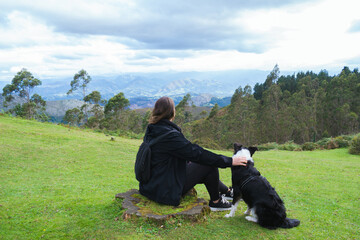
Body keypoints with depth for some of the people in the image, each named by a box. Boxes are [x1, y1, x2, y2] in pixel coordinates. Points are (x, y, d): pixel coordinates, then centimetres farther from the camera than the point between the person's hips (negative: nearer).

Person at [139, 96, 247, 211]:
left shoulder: (151, 130, 3)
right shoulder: (169, 135, -25)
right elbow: (197, 153, -22)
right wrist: (230, 161, -15)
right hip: (165, 191, -9)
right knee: (210, 164, -4)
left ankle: (227, 191, 33)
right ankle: (215, 201, 18)